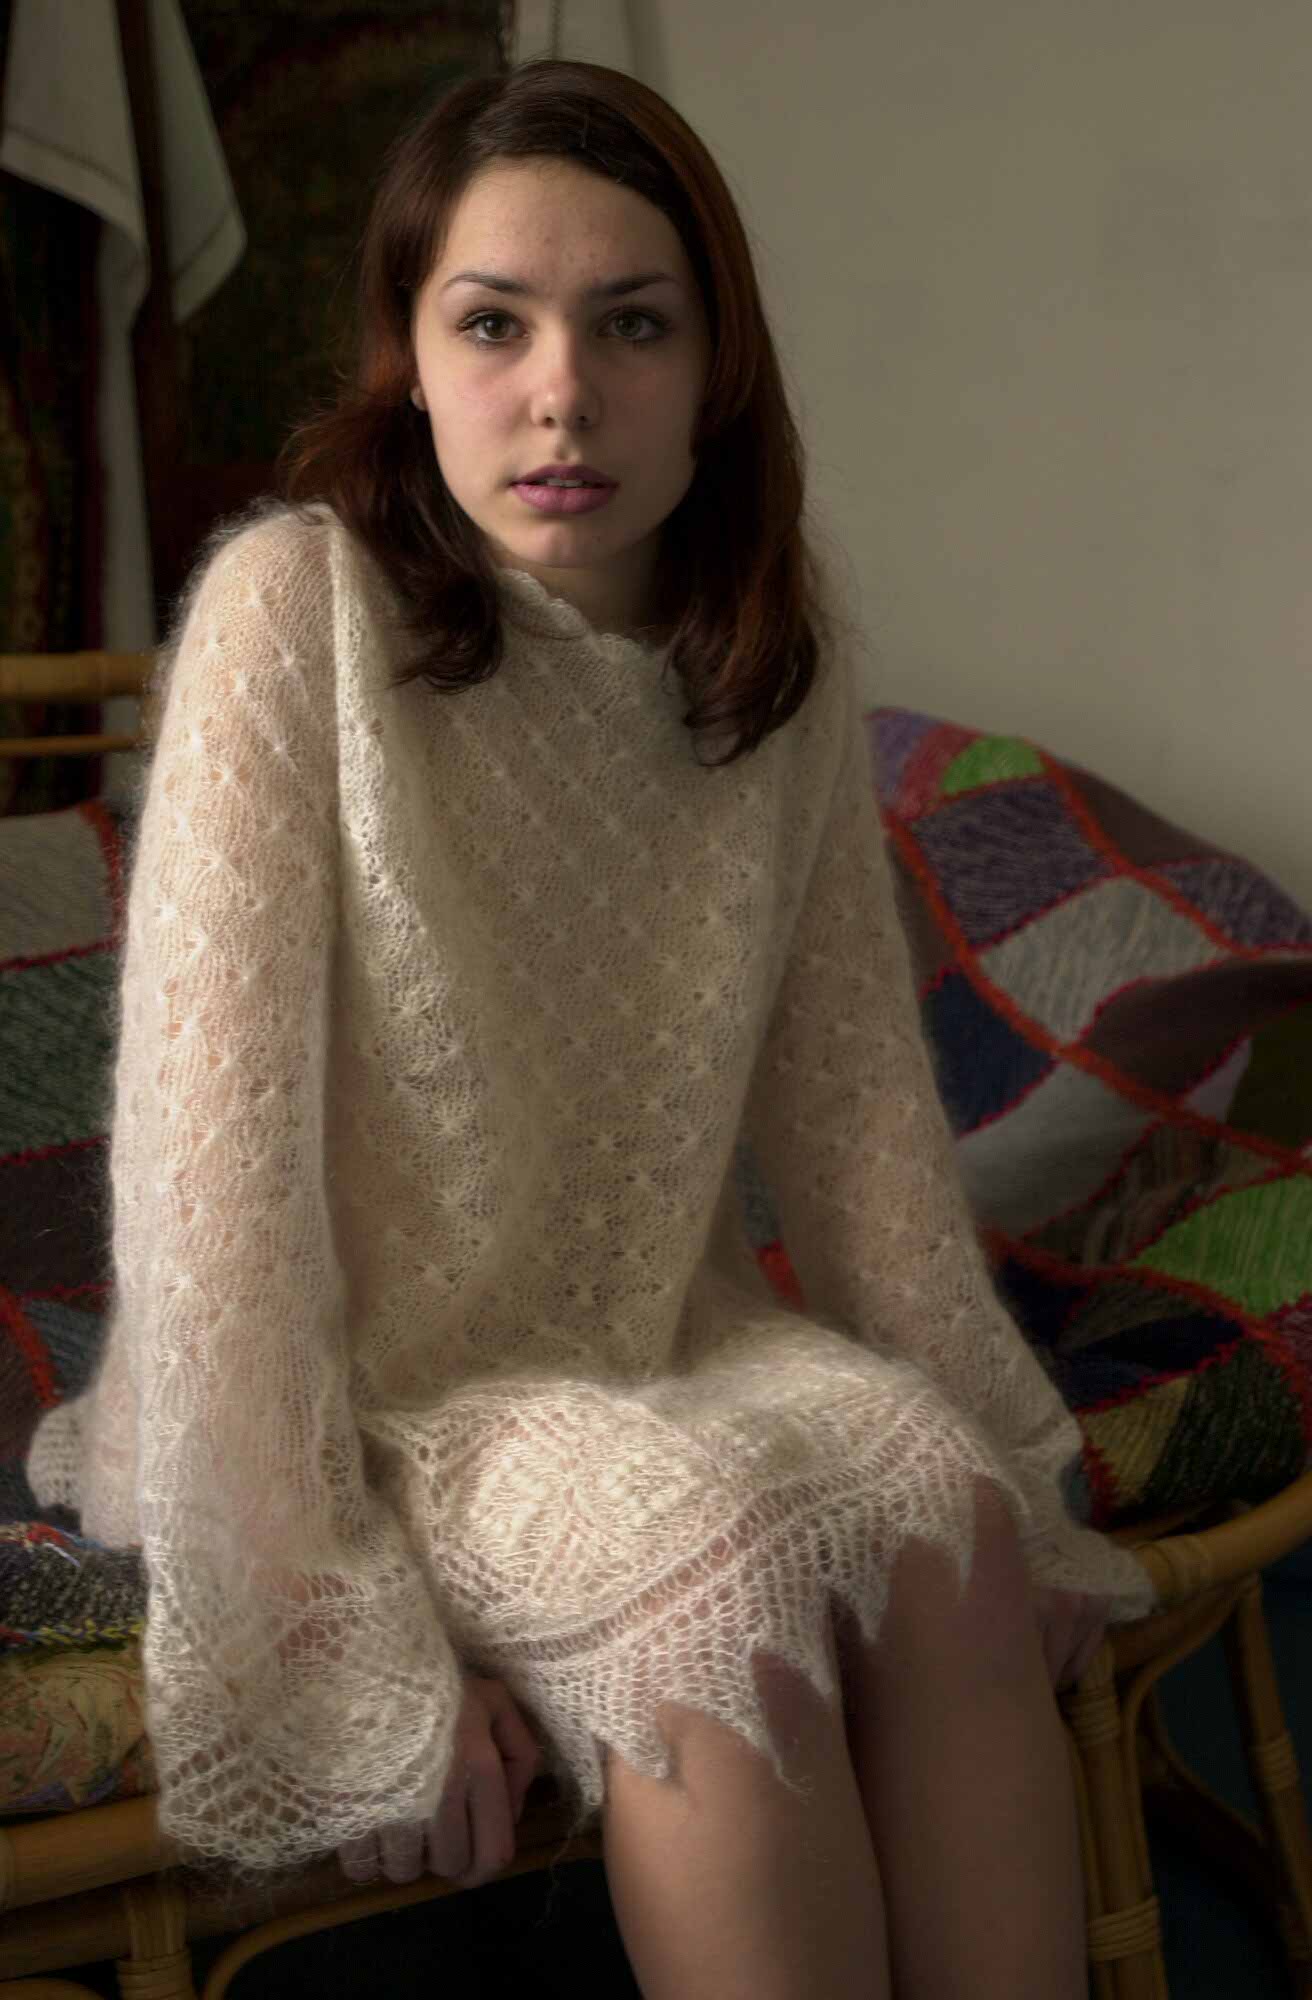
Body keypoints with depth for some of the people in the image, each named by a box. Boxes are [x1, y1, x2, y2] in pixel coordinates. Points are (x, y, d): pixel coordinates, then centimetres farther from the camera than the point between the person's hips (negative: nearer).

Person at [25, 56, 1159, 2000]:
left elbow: (853, 1079, 3)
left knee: (943, 1501, -23)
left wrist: (1008, 1465, 2)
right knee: (729, 1566, -29)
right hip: (360, 1380, -4)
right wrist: (353, 1643, -22)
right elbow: (216, 1138, -21)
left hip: (660, 1332, 5)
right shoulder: (295, 606, -18)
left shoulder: (782, 636, -2)